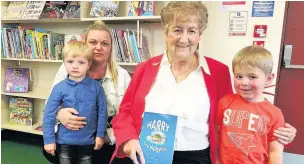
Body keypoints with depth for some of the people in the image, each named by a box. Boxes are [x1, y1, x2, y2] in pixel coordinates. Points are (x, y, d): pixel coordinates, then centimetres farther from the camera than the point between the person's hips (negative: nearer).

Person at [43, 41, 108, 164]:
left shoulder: (96, 87, -10)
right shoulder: (59, 88, -11)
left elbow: (102, 112, -4)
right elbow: (49, 115, -6)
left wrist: (100, 135, -3)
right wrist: (49, 139, -6)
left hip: (88, 140, 0)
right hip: (65, 140, 0)